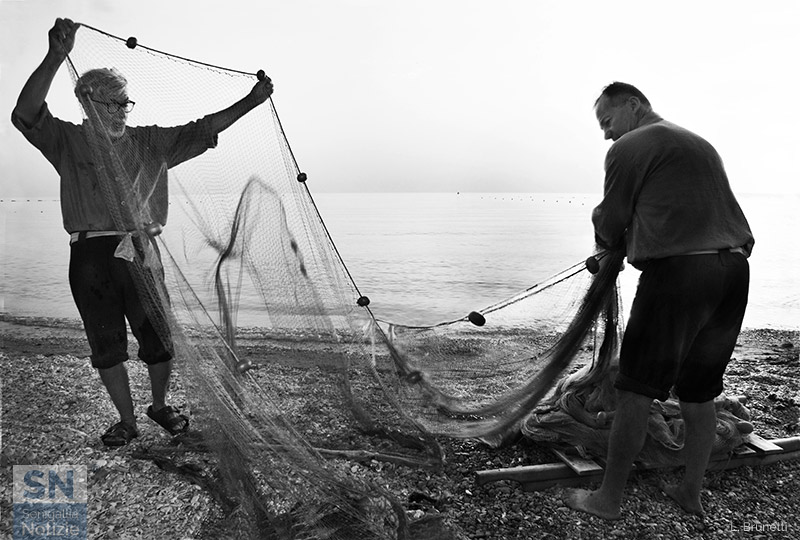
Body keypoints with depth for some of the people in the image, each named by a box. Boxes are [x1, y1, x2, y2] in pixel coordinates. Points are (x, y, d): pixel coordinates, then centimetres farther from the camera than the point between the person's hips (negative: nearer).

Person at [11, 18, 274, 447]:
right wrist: (55, 57, -25)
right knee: (107, 347, 8)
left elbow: (201, 131, 11)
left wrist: (251, 101, 6)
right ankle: (127, 421, 24)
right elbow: (26, 115, -13)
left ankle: (160, 406, 29)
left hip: (140, 252, 1)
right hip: (91, 258, -1)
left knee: (159, 339, 4)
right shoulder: (68, 142, 5)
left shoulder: (149, 143, 12)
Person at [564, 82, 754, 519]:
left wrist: (611, 246, 26)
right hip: (733, 269, 8)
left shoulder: (630, 147, 0)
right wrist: (619, 247, 25)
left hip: (677, 270, -8)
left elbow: (610, 224, 4)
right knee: (698, 392, 17)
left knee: (636, 393, 0)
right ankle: (691, 492, 28)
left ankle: (608, 499, 11)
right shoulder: (700, 144, 25)